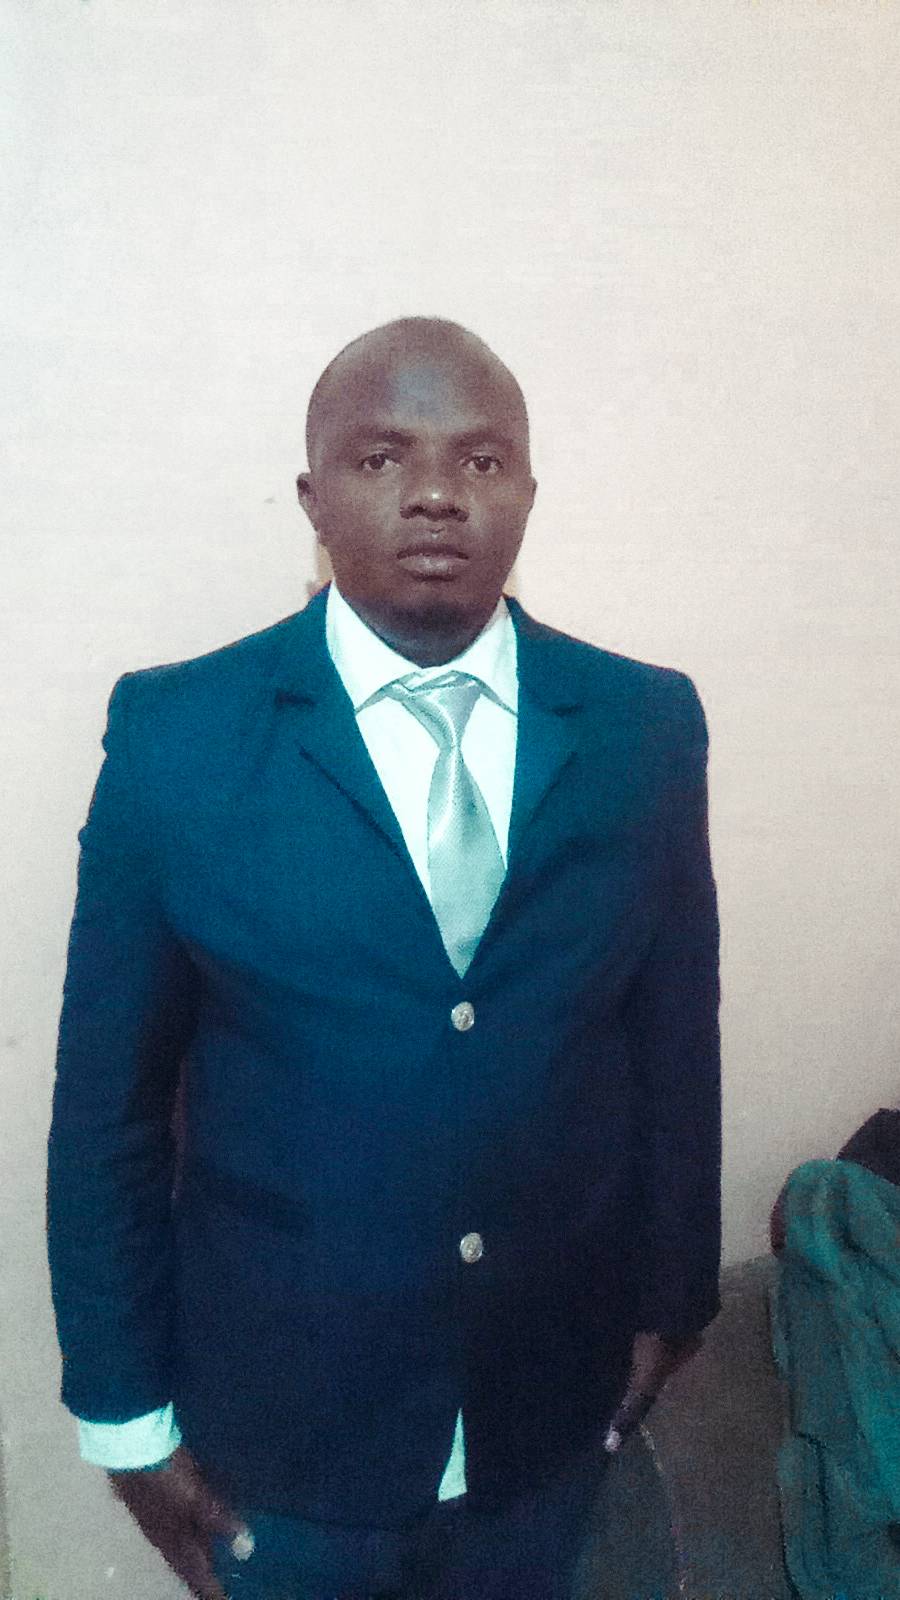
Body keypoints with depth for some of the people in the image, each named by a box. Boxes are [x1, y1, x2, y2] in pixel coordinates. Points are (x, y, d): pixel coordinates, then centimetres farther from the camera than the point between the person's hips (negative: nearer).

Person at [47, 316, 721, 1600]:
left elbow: (676, 1036, 0)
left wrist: (670, 1294, 7)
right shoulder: (176, 734, -14)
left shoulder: (649, 726, -7)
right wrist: (123, 1408, -3)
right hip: (281, 1408, -1)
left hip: (553, 1399, 3)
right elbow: (110, 1099, -9)